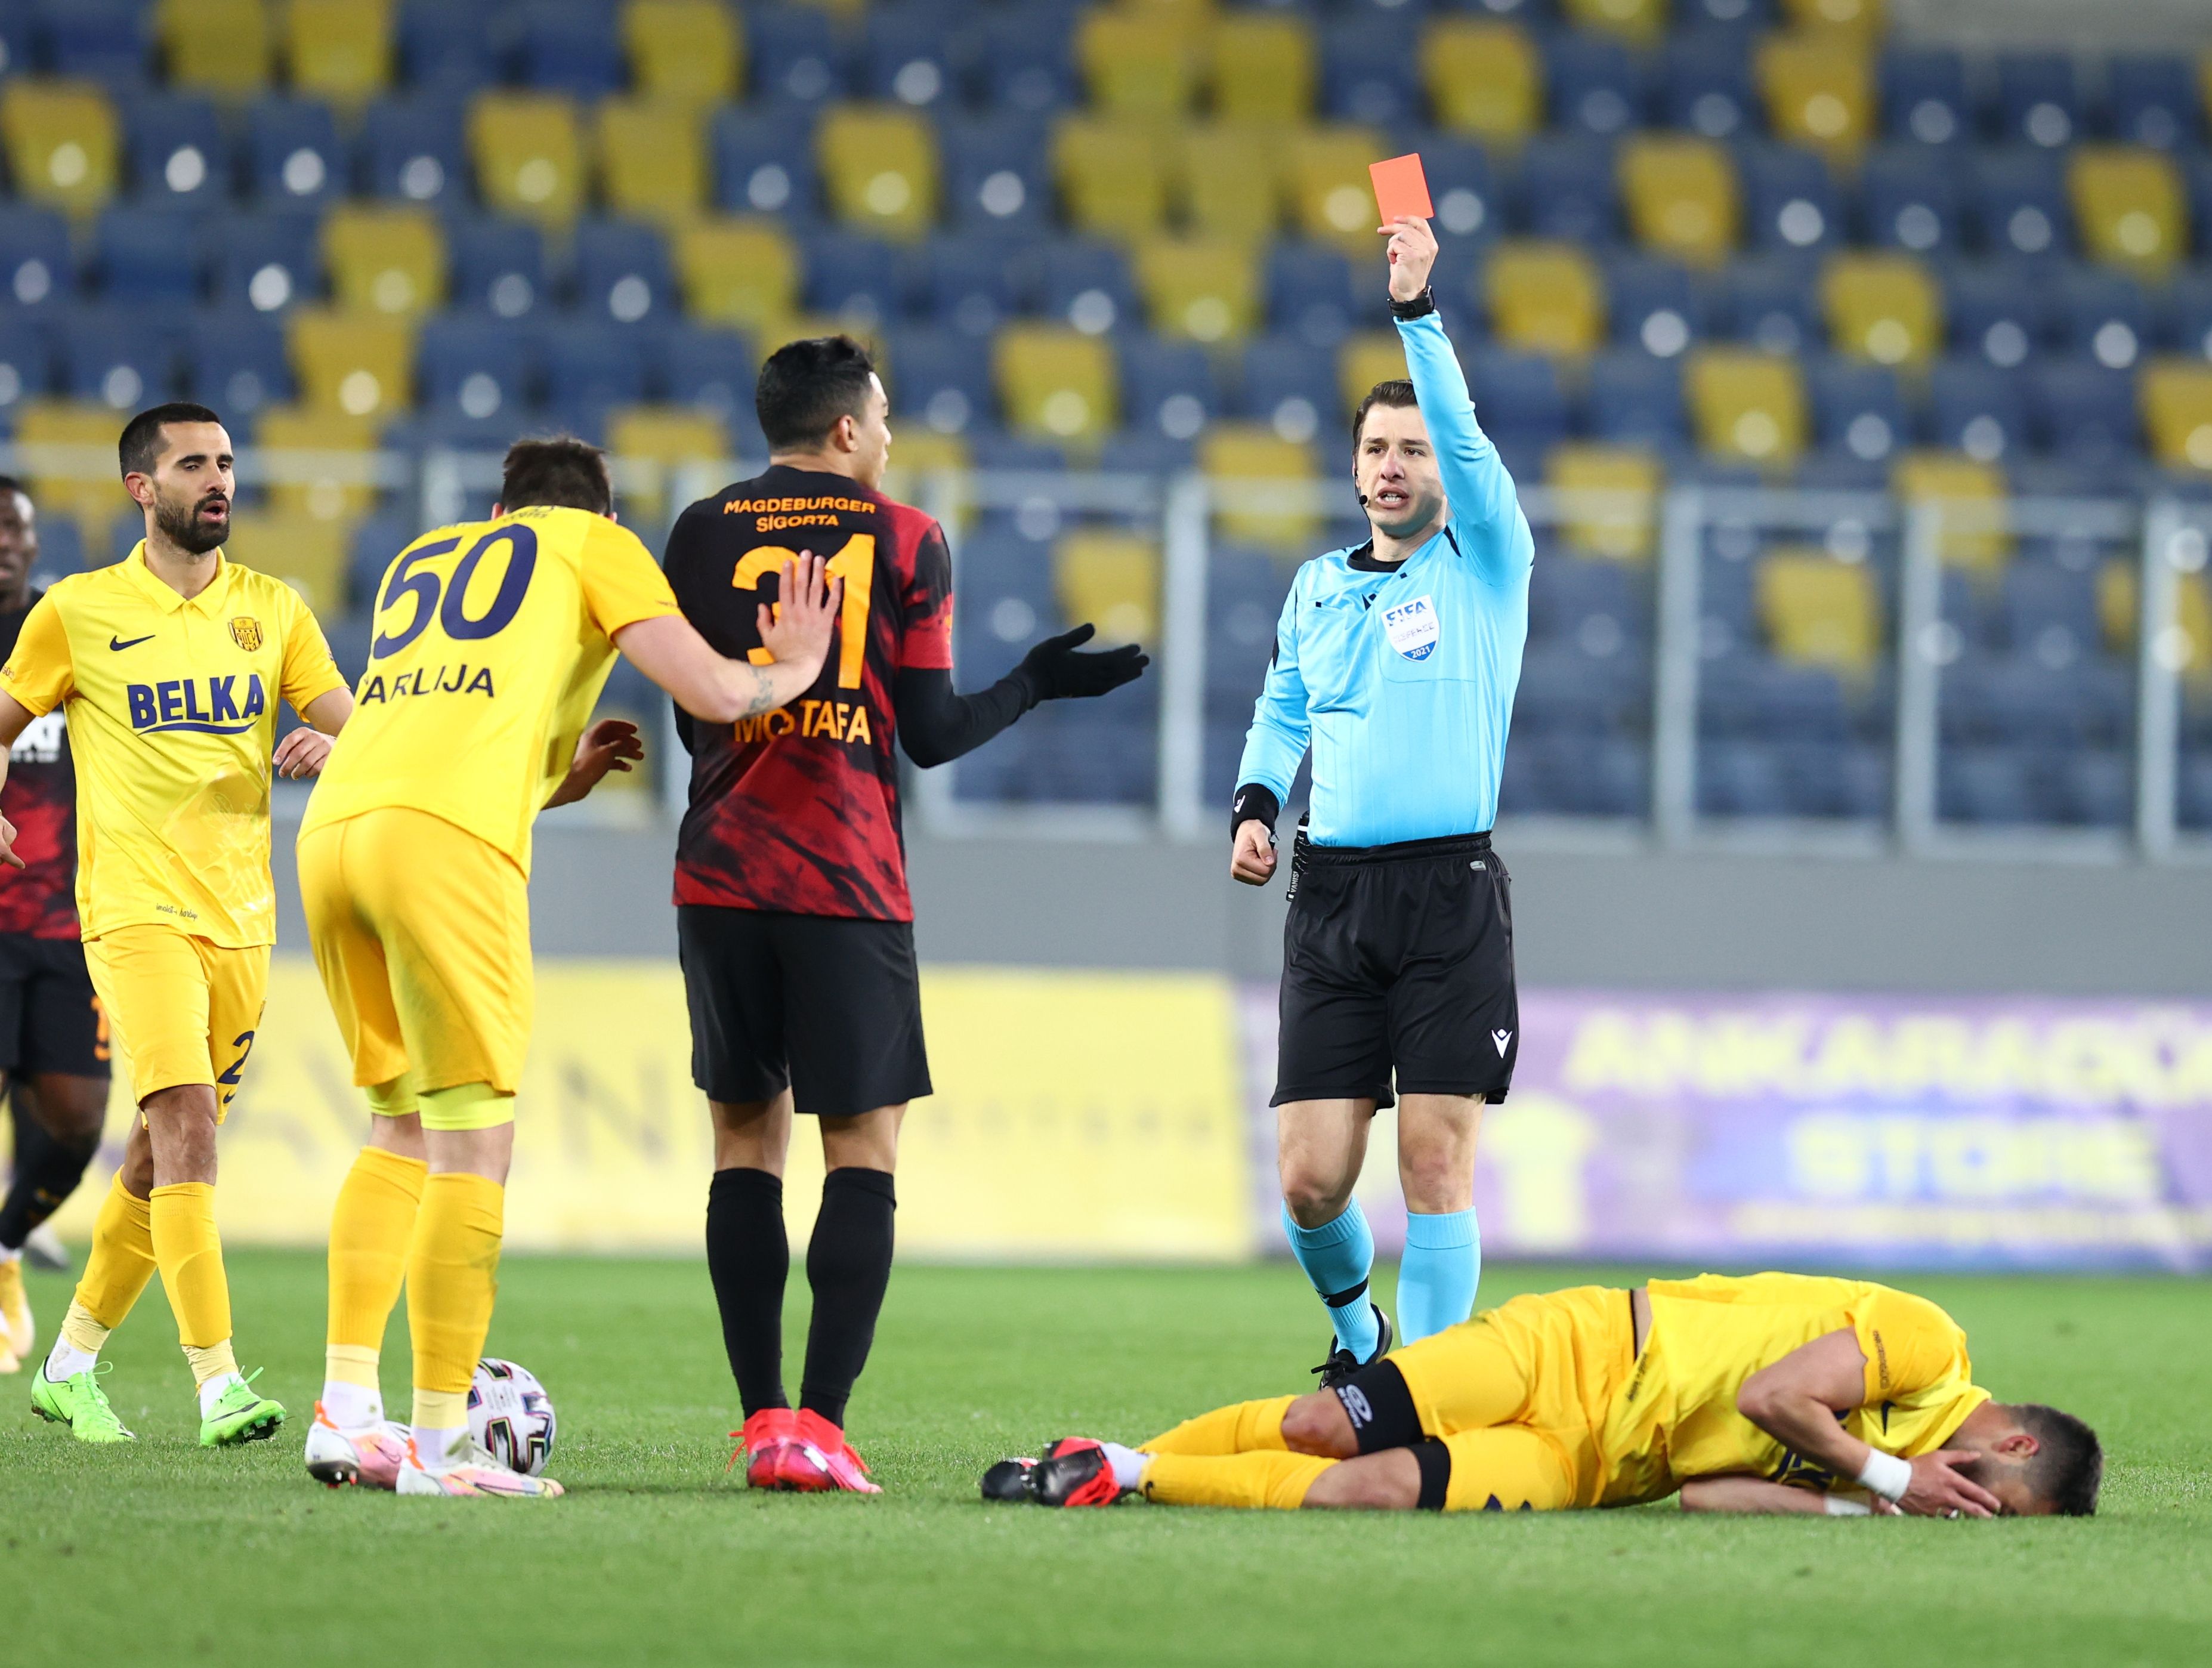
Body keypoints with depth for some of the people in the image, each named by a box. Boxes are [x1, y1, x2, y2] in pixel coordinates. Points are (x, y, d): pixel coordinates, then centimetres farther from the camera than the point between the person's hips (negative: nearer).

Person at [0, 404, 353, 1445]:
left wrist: (328, 746, -15)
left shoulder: (271, 609, 10)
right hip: (135, 913, -5)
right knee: (186, 1124, -19)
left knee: (165, 1150, 11)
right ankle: (219, 1387, -23)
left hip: (241, 918, 5)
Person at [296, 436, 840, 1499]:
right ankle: (437, 1443, -5)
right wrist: (793, 668, 27)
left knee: (402, 1128, 17)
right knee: (473, 1138, -2)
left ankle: (344, 1410, 10)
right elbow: (715, 696, 8)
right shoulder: (596, 545, 17)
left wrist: (564, 778, 42)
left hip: (332, 827, 6)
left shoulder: (420, 558, 33)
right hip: (447, 842, -6)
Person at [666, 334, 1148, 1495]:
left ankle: (760, 1417, 5)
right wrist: (1035, 684, 17)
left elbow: (694, 716, 10)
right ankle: (820, 1429, -10)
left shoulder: (703, 536, 7)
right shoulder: (904, 542, 1)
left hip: (721, 876, 3)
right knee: (862, 1148, 0)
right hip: (849, 882, -3)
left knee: (746, 1139, 10)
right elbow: (931, 735, 1)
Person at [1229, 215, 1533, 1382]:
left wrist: (1418, 308, -21)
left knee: (1435, 1165, -8)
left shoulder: (1485, 562, 4)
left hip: (1451, 898, -4)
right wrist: (1255, 804, 10)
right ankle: (1355, 1328, 28)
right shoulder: (1318, 587, 17)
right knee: (1310, 1177, -1)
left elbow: (1464, 436, -12)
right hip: (1331, 893, 4)